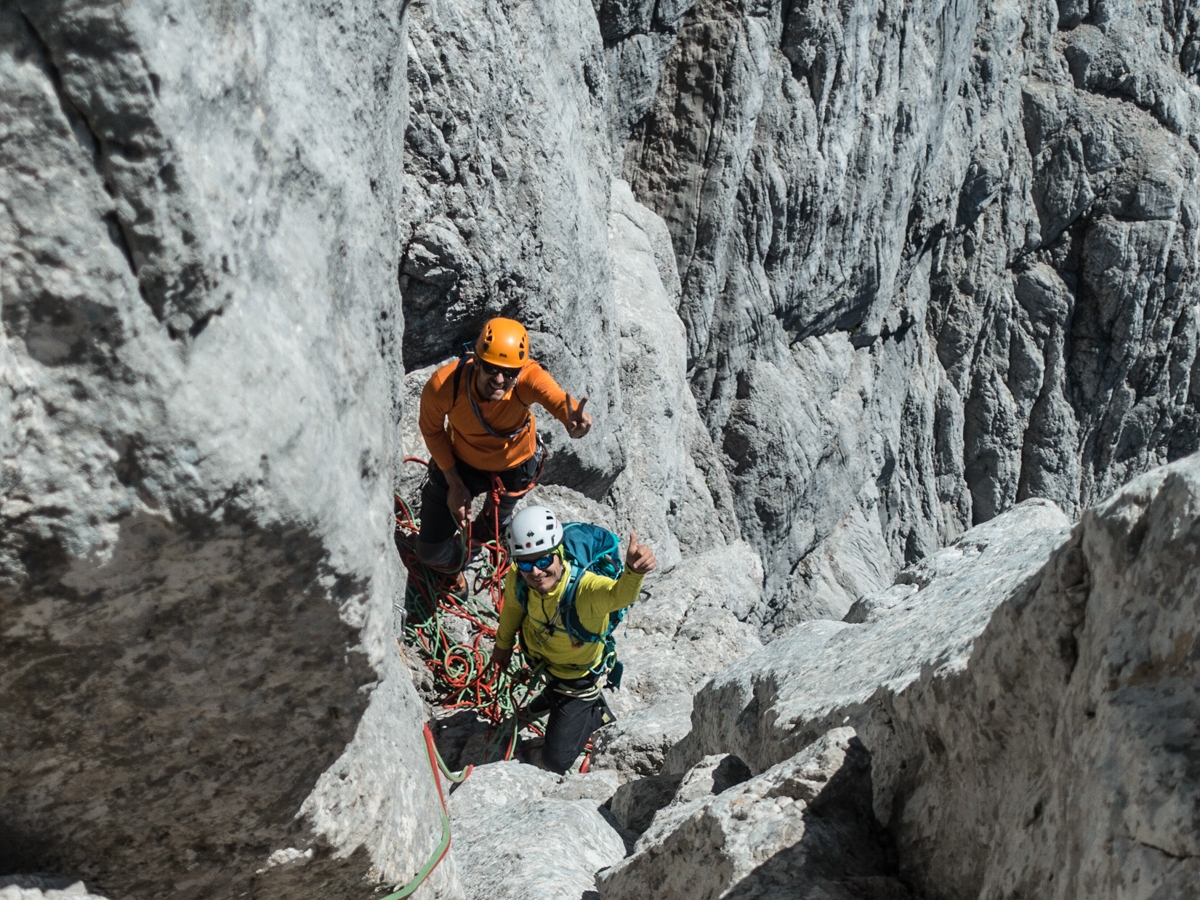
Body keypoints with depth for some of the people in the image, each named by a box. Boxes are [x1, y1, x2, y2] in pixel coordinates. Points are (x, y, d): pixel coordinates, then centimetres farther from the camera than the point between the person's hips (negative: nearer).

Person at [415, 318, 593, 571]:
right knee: (430, 550, 5)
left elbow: (557, 398, -65)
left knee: (497, 523, 30)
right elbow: (432, 430, -15)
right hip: (462, 462, 0)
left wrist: (573, 417, -88)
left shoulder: (528, 377, -42)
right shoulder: (442, 386, -37)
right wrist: (455, 484, -13)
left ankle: (488, 530, 67)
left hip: (515, 464, 1)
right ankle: (456, 559, 41)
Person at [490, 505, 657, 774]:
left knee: (556, 761, 7)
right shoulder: (517, 579, -29)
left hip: (578, 678, -4)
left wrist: (633, 571, -90)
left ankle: (596, 713, 27)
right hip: (539, 656, 4)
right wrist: (503, 645, 14)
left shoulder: (585, 587, -44)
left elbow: (620, 594, -68)